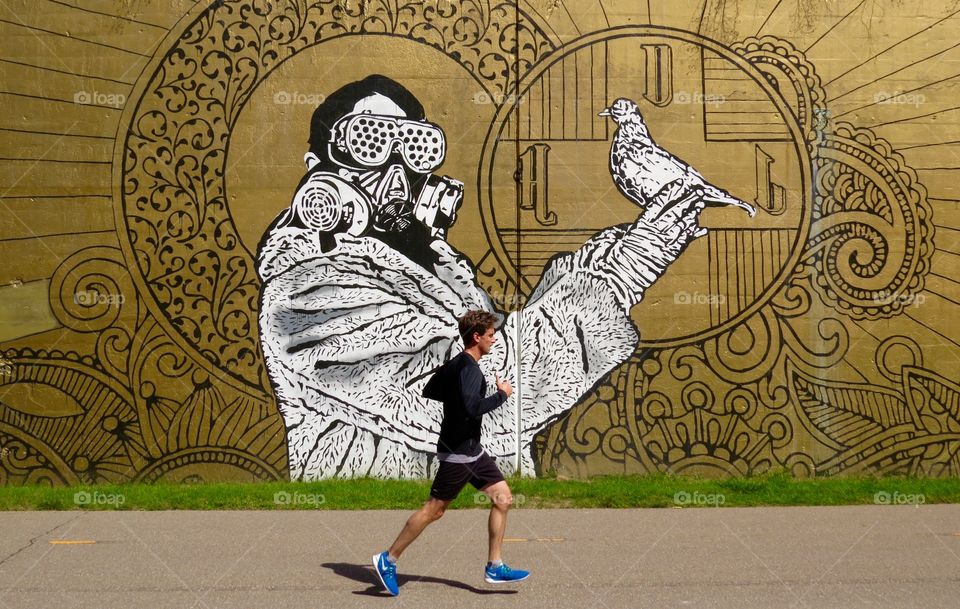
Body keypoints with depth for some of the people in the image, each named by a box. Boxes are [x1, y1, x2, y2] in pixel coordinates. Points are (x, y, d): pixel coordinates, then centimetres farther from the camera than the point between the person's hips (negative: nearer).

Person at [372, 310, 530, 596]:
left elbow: (428, 391, 21)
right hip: (458, 451, -10)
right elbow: (473, 407, -33)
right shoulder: (468, 369, -20)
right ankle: (388, 560, 8)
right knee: (434, 509, -2)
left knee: (503, 497, 6)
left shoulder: (455, 364, 11)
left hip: (471, 449, 10)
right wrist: (501, 394, -19)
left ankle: (494, 567, 10)